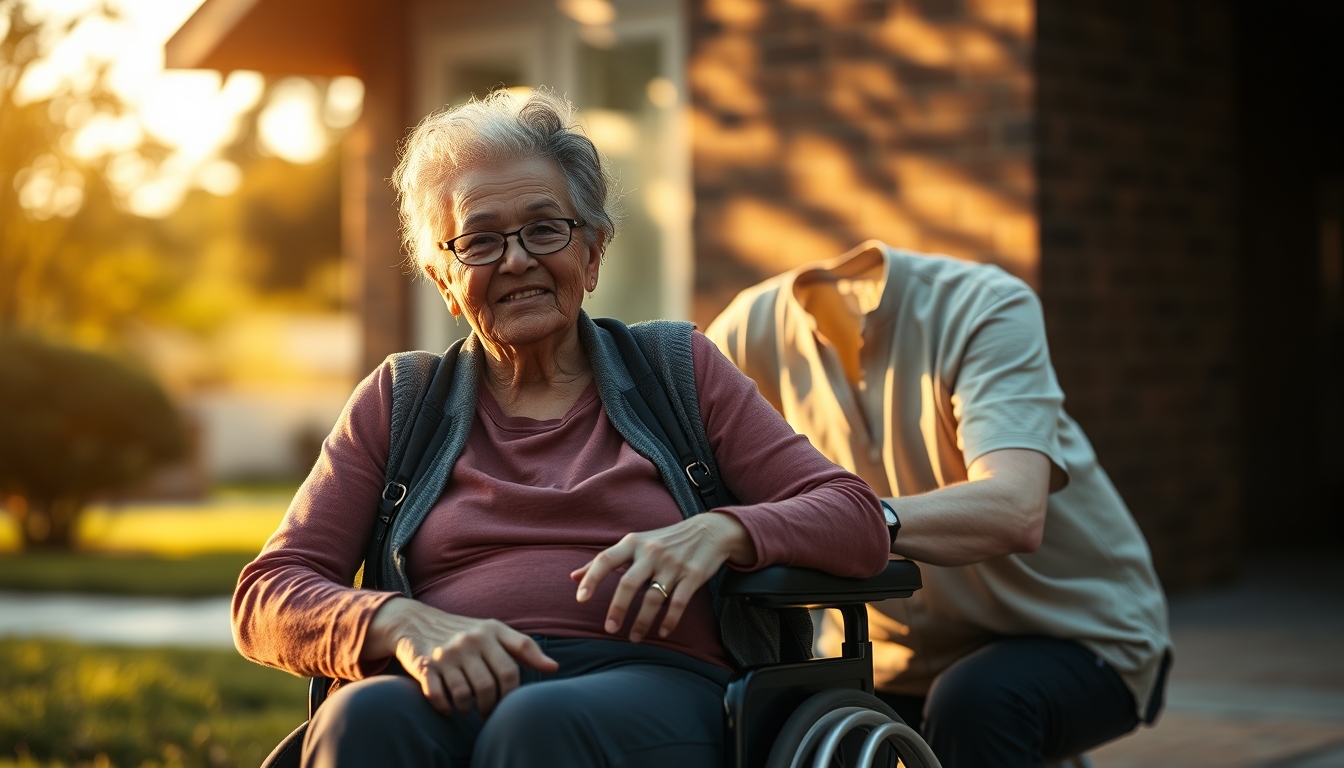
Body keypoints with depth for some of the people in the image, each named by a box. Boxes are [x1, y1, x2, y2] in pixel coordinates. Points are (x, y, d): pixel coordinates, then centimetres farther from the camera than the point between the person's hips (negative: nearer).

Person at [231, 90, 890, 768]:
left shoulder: (677, 369, 19)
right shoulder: (397, 401, 21)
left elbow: (857, 521, 11)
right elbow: (266, 598, 11)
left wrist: (719, 531, -10)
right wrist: (402, 623, -11)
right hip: (452, 701, 2)